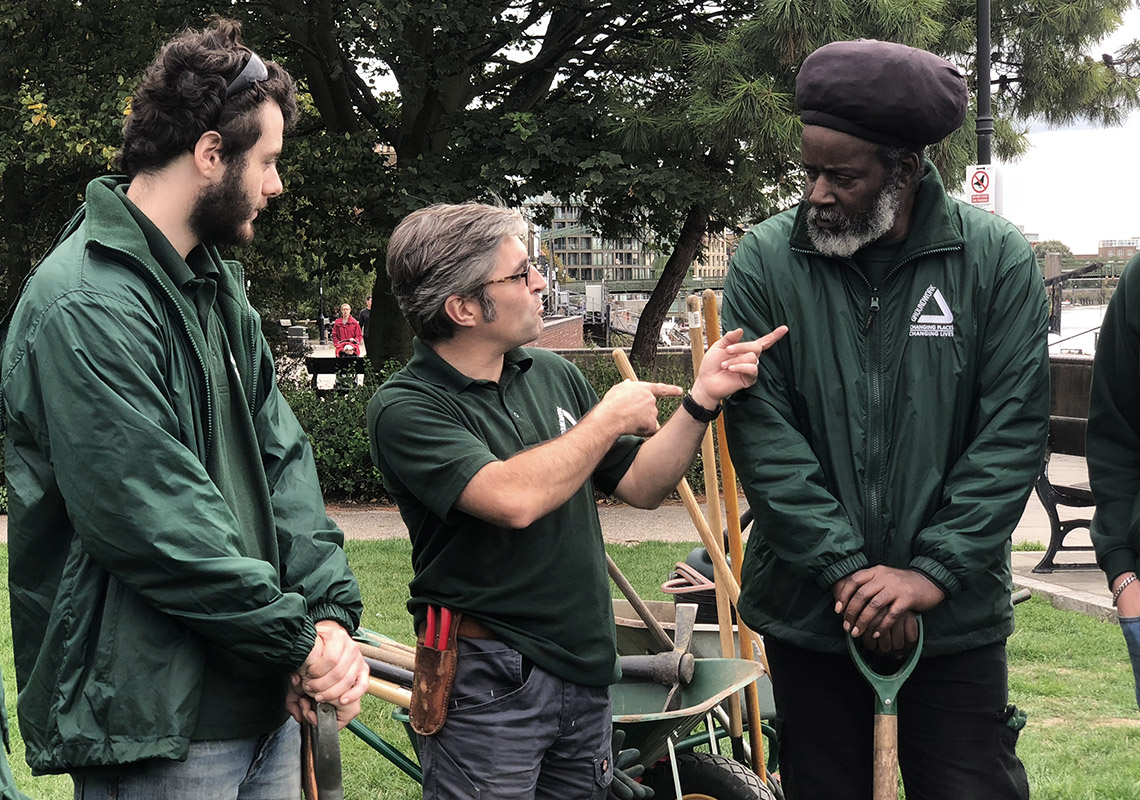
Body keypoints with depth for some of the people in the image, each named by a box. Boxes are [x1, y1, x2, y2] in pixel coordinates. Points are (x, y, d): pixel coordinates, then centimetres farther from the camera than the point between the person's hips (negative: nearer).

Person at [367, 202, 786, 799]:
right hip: (489, 685, -6)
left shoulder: (554, 375, 8)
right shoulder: (404, 408, -13)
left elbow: (641, 486, 13)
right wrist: (611, 418, -15)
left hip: (585, 669, 6)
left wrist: (702, 399, -1)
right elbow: (514, 498, -28)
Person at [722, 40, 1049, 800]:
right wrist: (845, 570, -13)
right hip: (810, 612, 1)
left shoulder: (997, 259, -5)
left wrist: (932, 573, -14)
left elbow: (1012, 433, -7)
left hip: (956, 615, -1)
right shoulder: (766, 262, -5)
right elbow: (762, 432, -8)